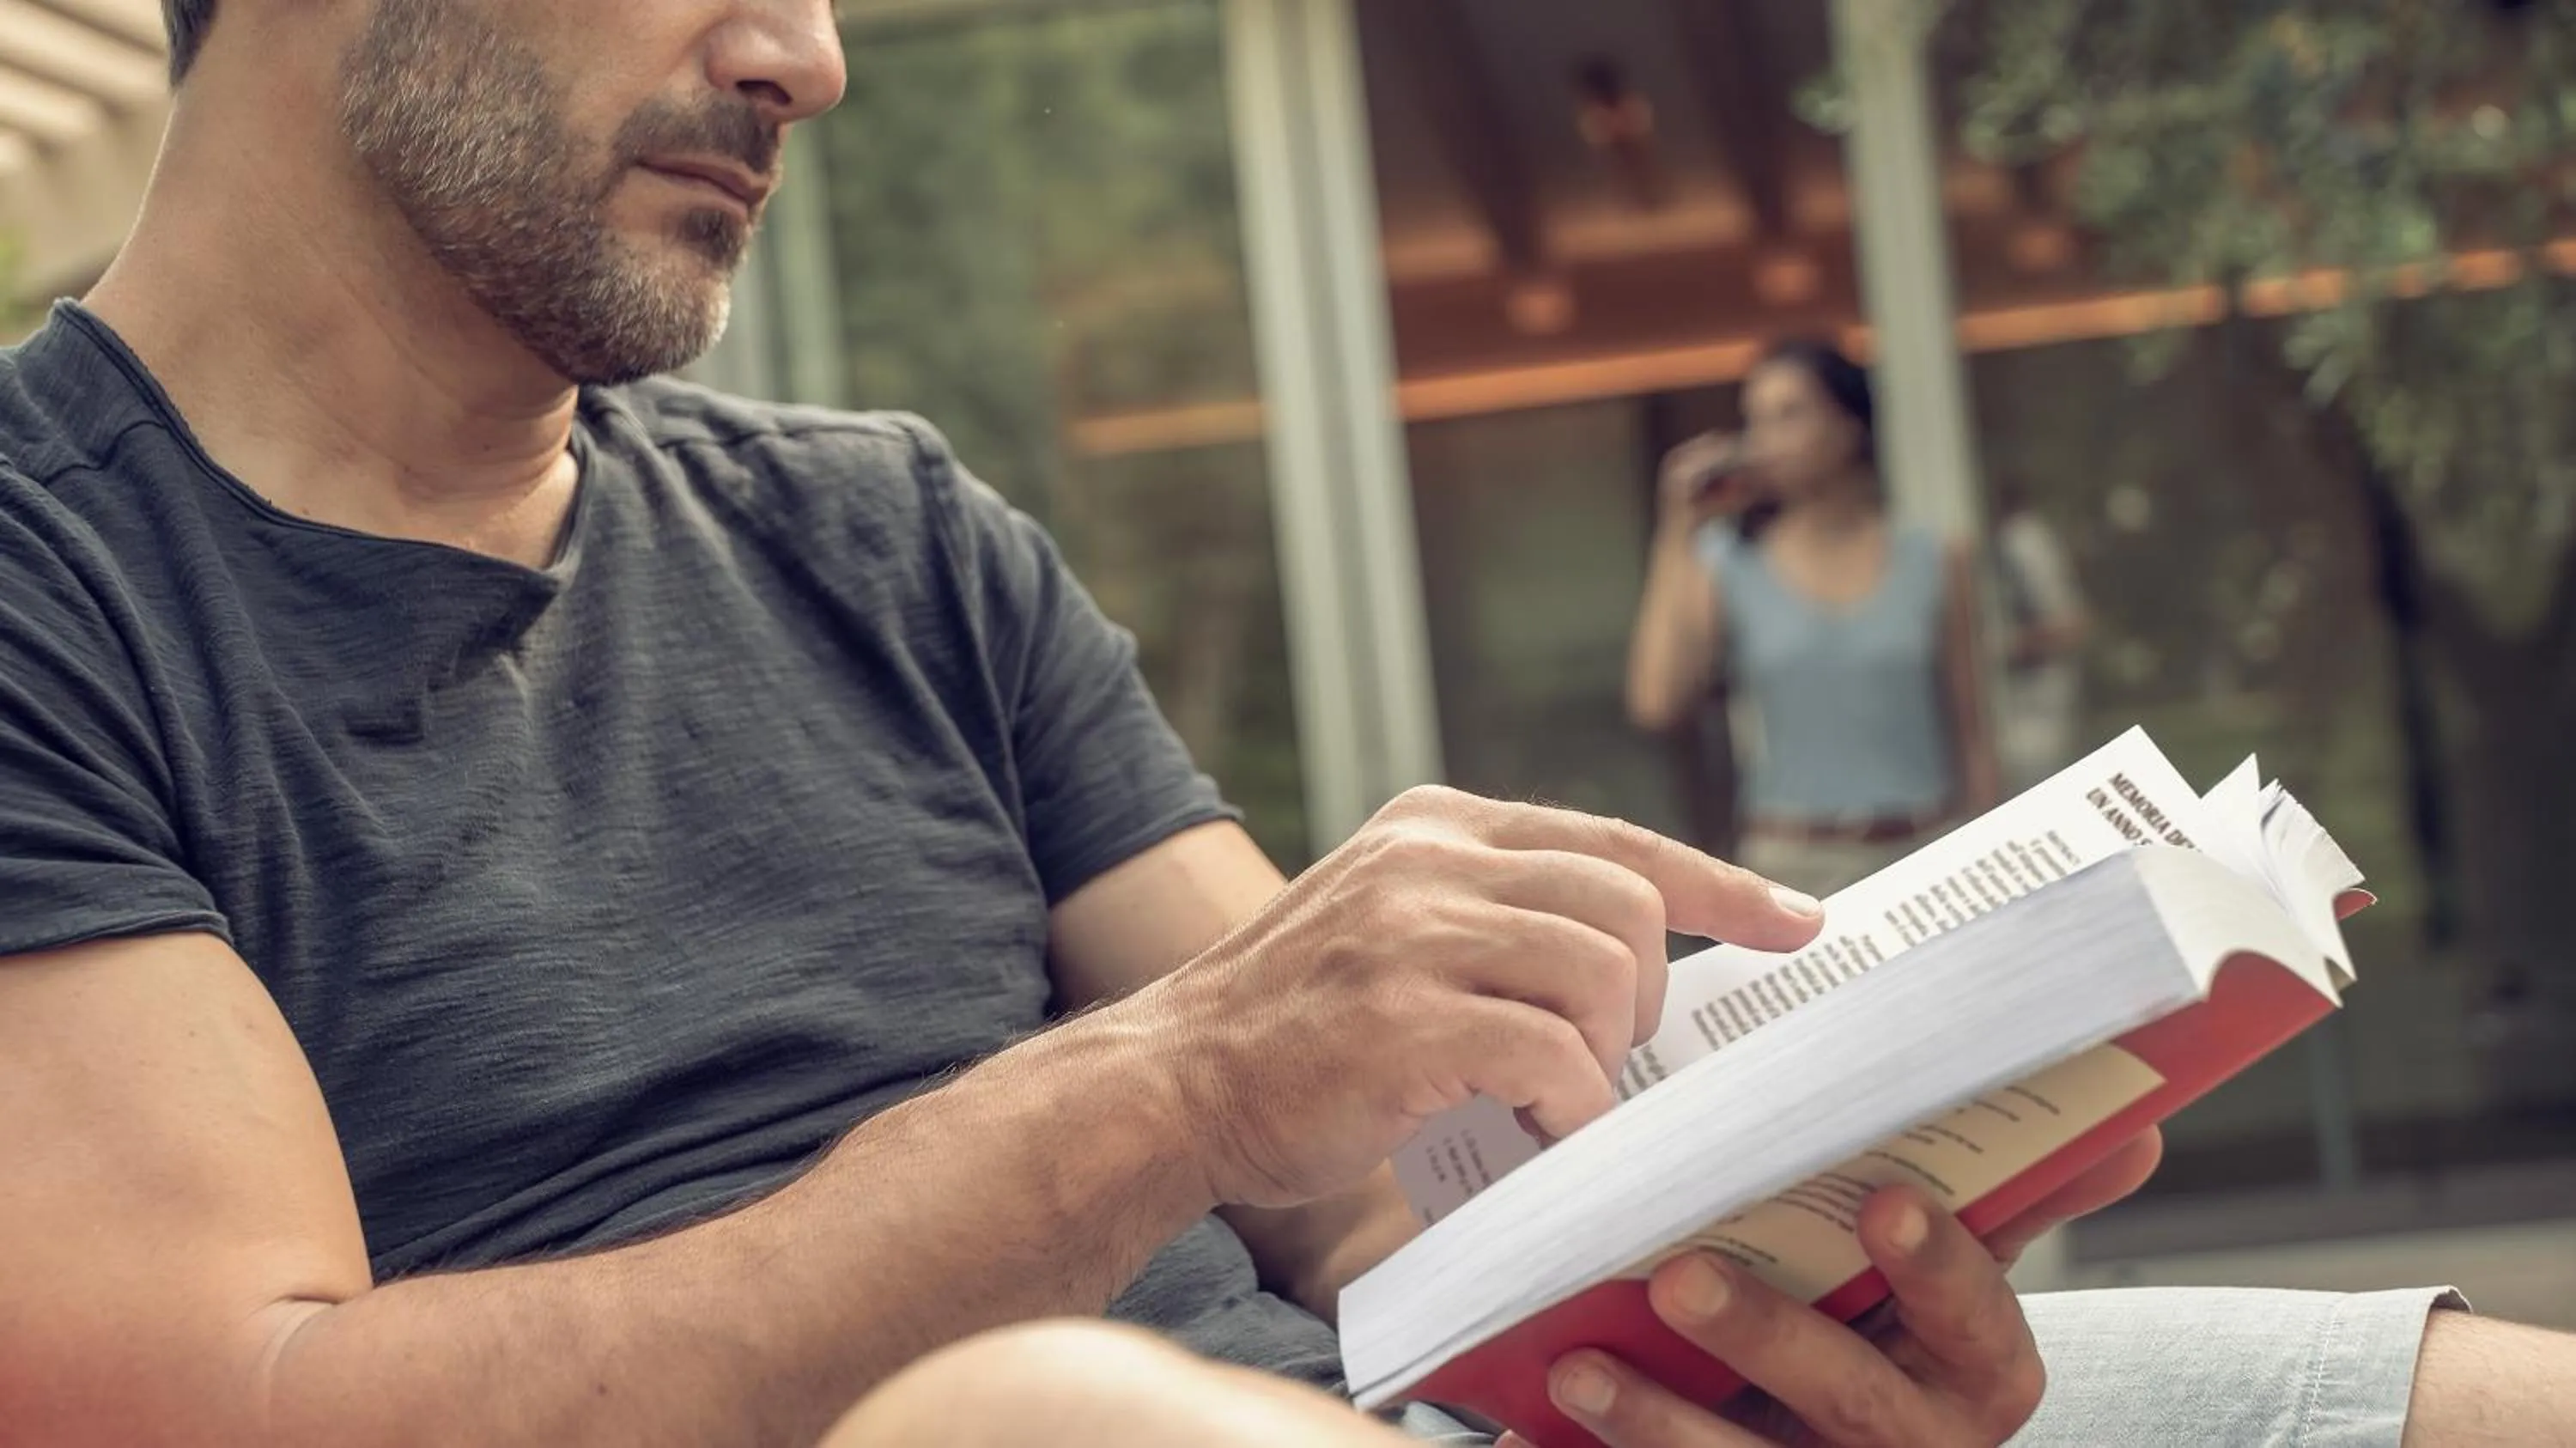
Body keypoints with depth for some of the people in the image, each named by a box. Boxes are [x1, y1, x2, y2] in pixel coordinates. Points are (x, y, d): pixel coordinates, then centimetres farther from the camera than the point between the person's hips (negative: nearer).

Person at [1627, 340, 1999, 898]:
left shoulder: (1932, 563, 5)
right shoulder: (1727, 565, 2)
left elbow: (1969, 733, 9)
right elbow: (1656, 703, -12)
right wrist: (1678, 533, -8)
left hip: (1929, 854, 1)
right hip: (1794, 868, -1)